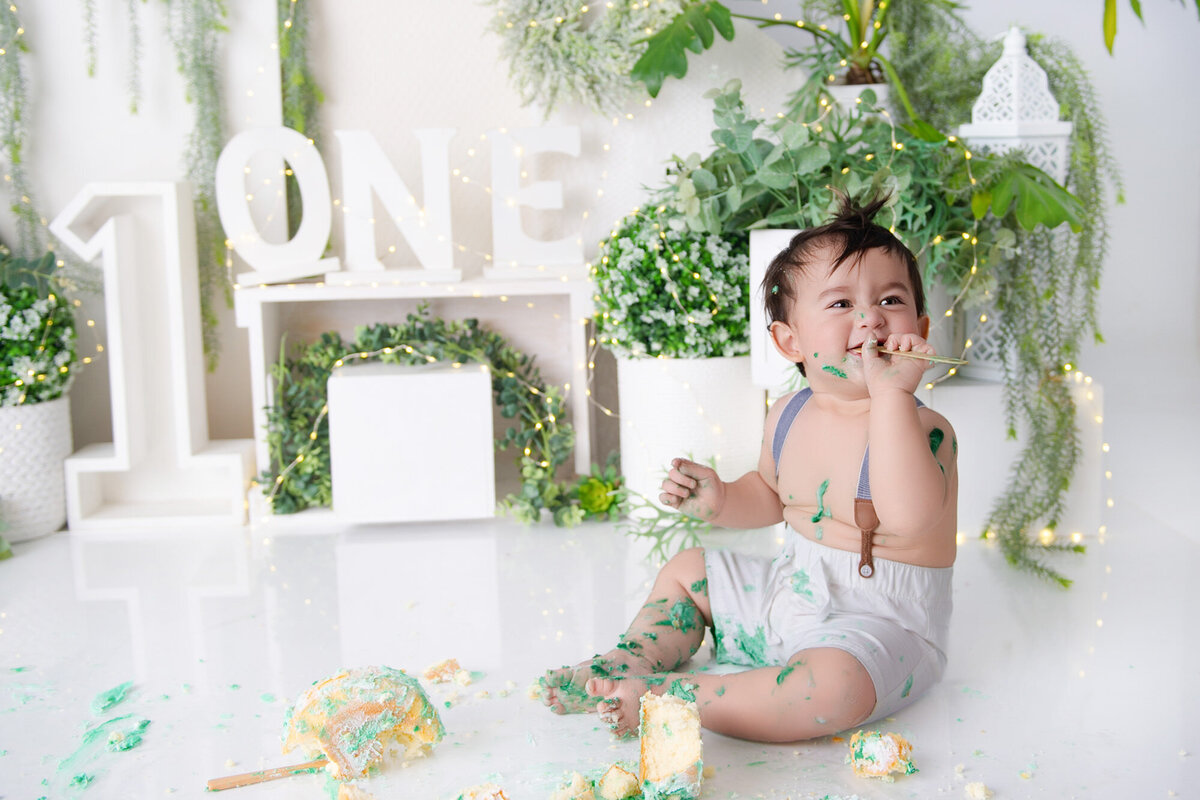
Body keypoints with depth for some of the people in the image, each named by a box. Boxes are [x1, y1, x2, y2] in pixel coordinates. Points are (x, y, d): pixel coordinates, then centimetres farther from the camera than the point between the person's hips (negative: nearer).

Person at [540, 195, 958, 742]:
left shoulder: (922, 428, -22)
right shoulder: (788, 415, -1)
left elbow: (910, 516, -43)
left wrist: (891, 393, -44)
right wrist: (719, 501, -2)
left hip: (881, 622, -7)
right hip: (787, 593, 8)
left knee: (835, 686, -37)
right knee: (685, 571, 16)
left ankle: (663, 697, -25)